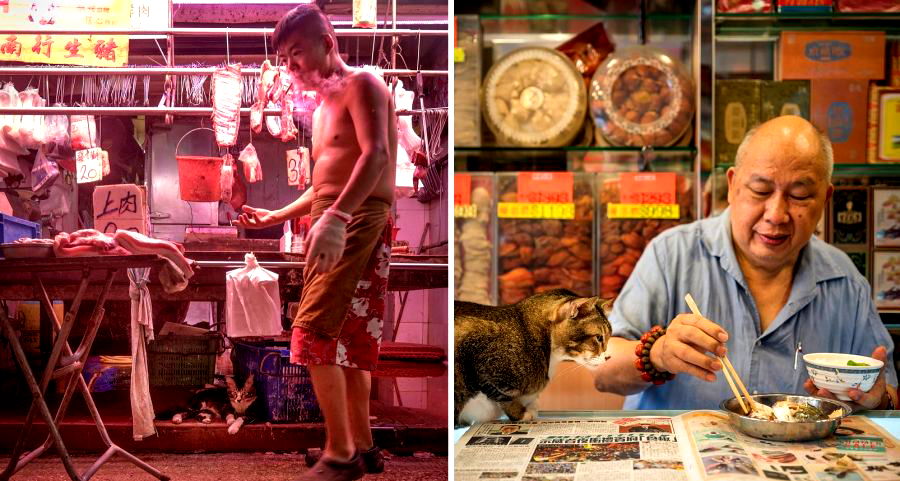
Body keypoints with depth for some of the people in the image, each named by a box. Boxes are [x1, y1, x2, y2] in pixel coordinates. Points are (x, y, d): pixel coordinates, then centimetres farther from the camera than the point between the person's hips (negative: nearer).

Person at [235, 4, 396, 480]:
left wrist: (336, 217, -36)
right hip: (330, 223, 10)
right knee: (345, 340, 11)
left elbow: (376, 155, -23)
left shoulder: (361, 84, -5)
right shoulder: (322, 109, 25)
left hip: (359, 220, -10)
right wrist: (275, 216, 24)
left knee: (314, 332, -17)